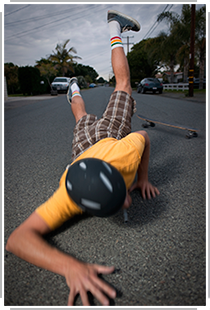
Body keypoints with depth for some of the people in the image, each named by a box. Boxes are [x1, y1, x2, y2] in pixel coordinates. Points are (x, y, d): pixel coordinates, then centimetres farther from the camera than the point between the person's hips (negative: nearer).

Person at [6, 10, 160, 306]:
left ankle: (114, 30, 42)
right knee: (83, 119, 35)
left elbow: (144, 135, -24)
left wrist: (143, 178, -24)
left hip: (112, 135, 2)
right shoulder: (69, 197, -47)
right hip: (85, 146, -1)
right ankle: (75, 90, 66)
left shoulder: (125, 154, -48)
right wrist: (70, 266, -68)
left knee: (122, 82, 22)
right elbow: (17, 239, -53)